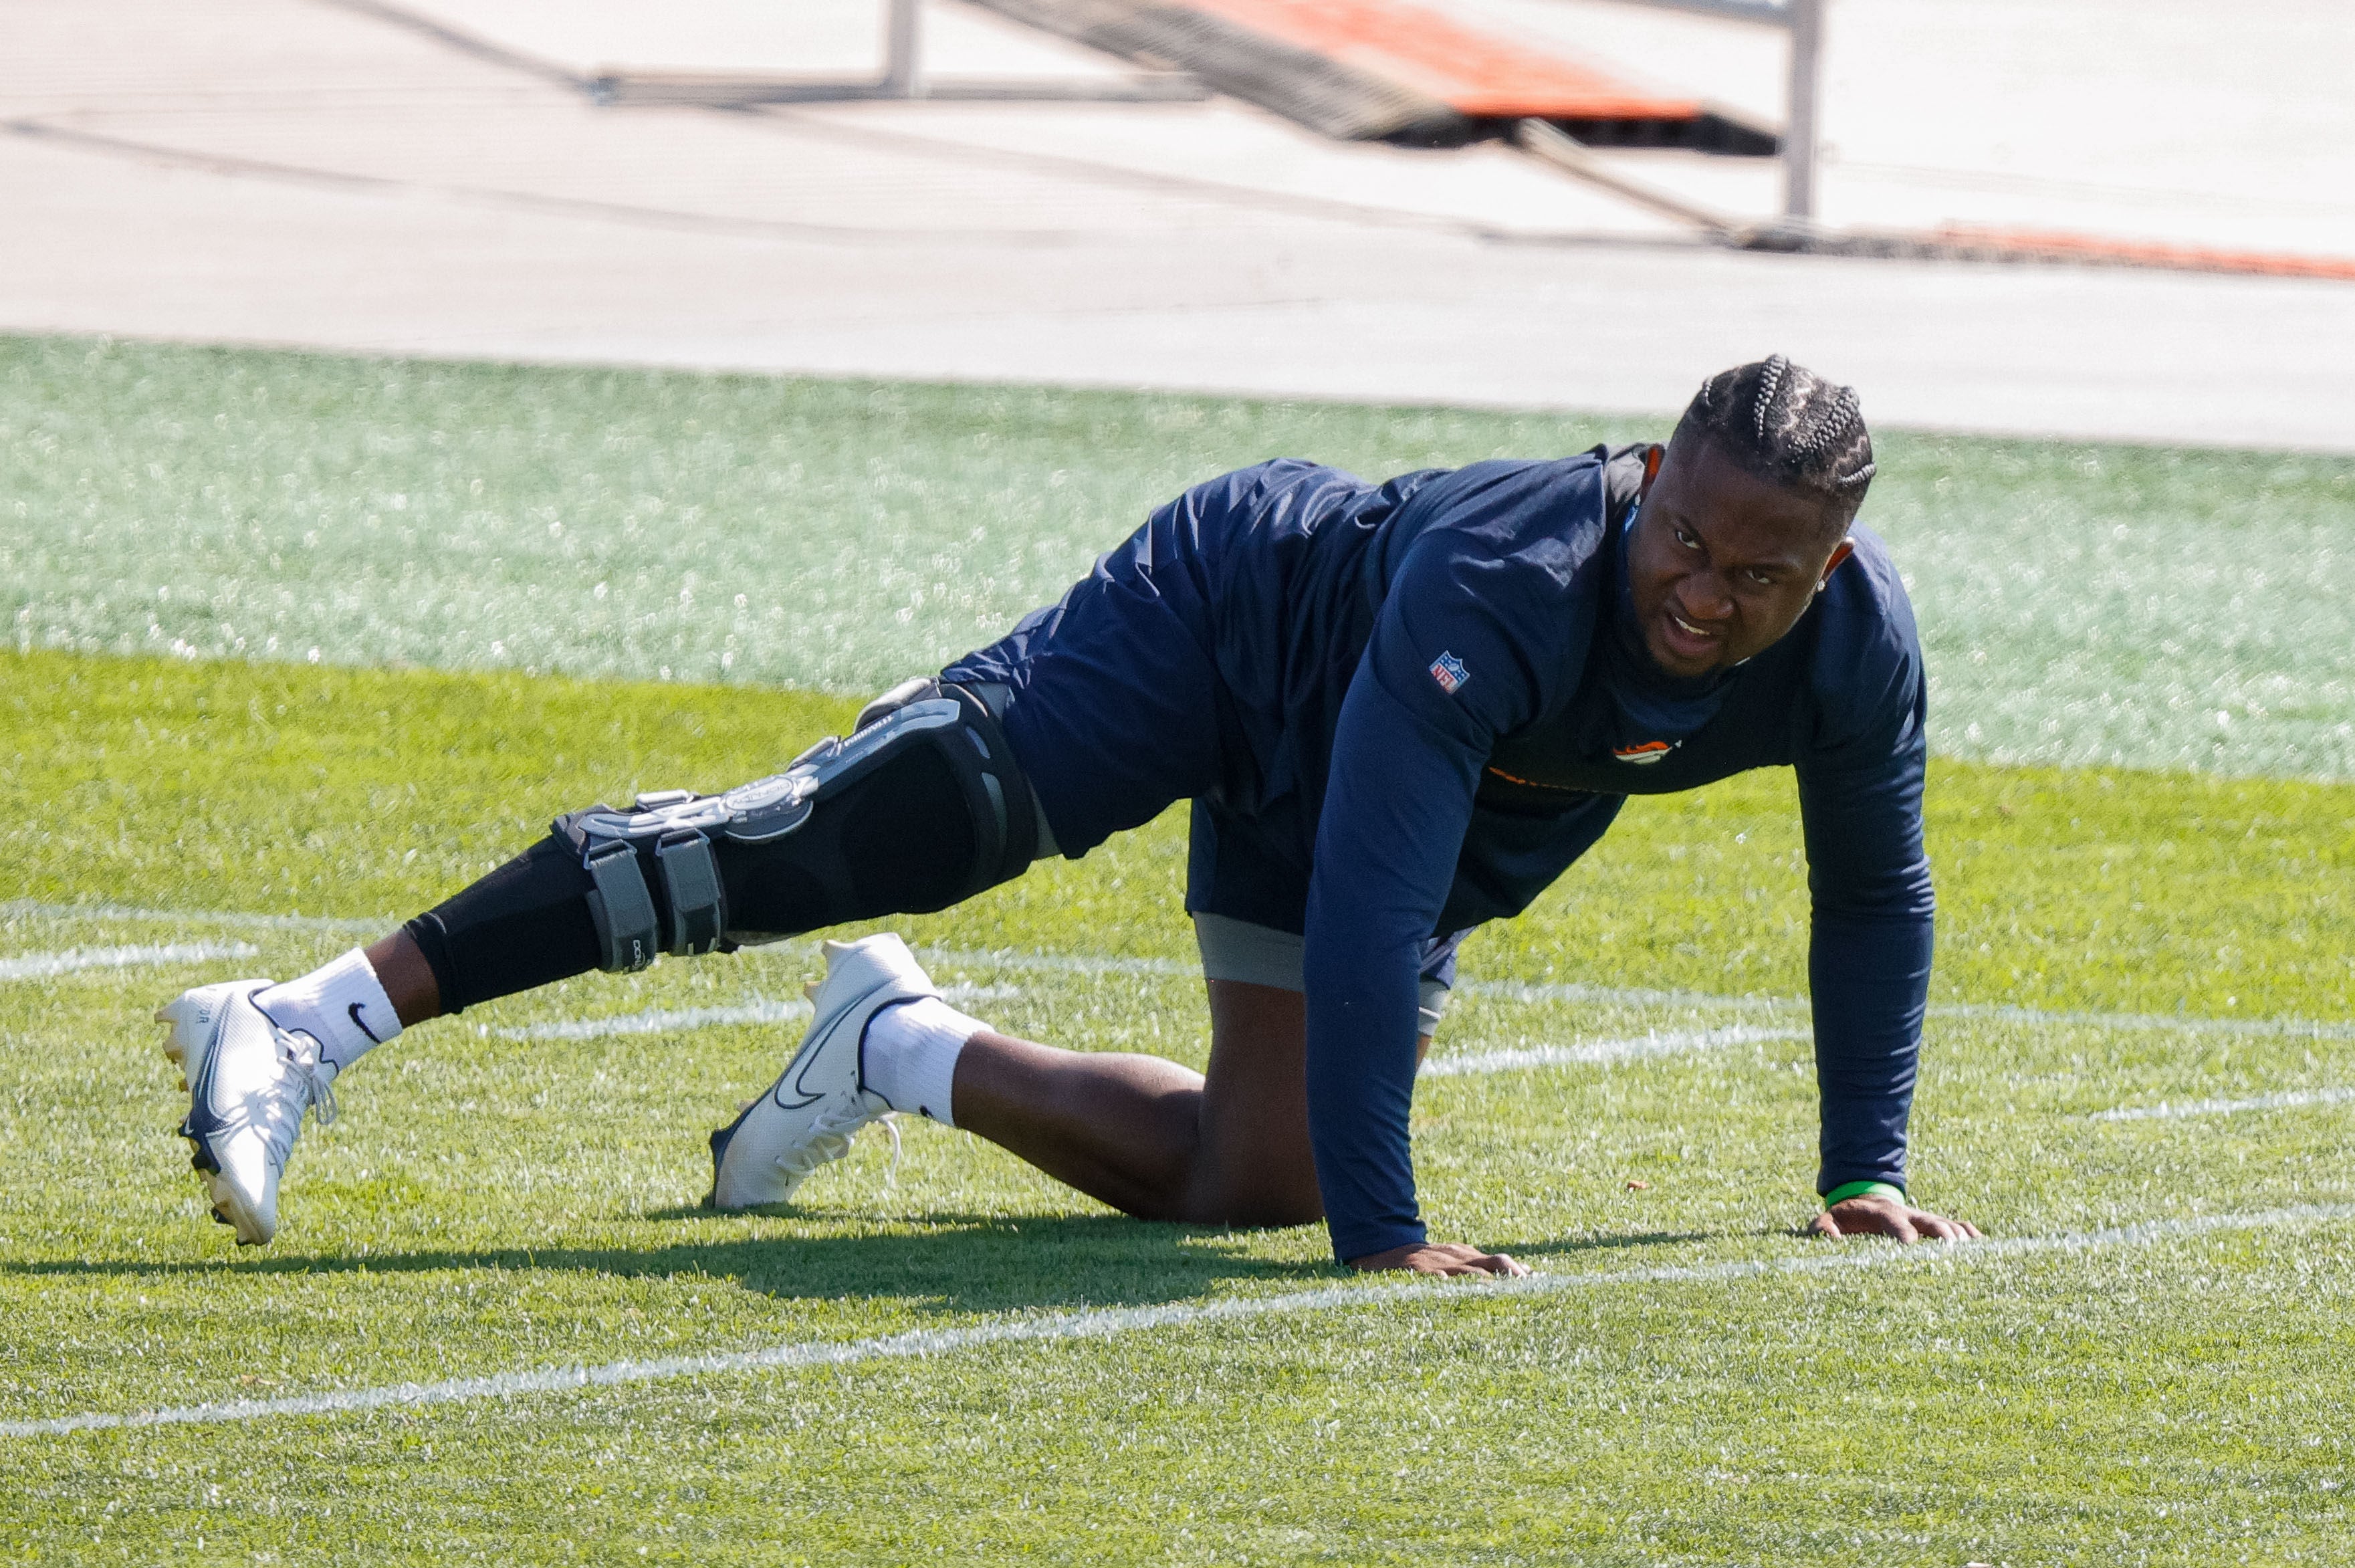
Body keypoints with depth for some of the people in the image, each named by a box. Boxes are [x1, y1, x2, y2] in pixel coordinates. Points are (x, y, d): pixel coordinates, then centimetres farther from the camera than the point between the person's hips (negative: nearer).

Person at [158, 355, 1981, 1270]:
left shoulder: (1857, 638, -26)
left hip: (1463, 825, 6)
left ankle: (909, 1053, 25)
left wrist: (1866, 1173, -4)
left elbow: (1876, 901, -4)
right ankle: (312, 1024, -22)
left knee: (1241, 1188, 0)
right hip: (1241, 609, -6)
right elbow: (1368, 907, -47)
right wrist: (1381, 1233, -50)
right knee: (854, 825, -19)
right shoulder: (1498, 584, -44)